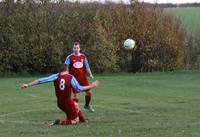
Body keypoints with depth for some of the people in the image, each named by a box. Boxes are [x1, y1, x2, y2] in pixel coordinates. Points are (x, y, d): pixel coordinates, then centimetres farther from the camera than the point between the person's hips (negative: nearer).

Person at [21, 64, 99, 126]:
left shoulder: (55, 77, -5)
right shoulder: (71, 78, -13)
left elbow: (40, 80, -8)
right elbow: (79, 89, -12)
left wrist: (28, 85, -3)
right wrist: (91, 86, 1)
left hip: (59, 102, 6)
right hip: (68, 102, -6)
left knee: (76, 105, 34)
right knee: (75, 121, 9)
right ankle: (59, 123, -11)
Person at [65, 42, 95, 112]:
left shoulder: (83, 57, 8)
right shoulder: (69, 57, -3)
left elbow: (87, 67, 14)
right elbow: (66, 67, -5)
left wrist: (90, 74, 1)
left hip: (83, 78, 4)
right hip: (74, 79, -4)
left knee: (89, 92, 5)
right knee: (75, 94, -4)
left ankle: (87, 105, 28)